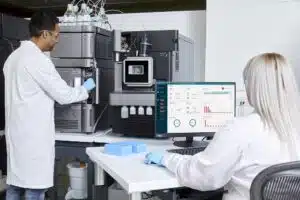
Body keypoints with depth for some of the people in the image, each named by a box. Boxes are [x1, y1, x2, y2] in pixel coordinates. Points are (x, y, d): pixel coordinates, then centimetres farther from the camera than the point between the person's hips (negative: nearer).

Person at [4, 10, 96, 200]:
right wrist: (85, 89, 3)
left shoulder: (14, 56, 11)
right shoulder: (37, 59, -18)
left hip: (16, 133, 9)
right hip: (33, 135, -9)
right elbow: (63, 95, -15)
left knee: (15, 183, 15)